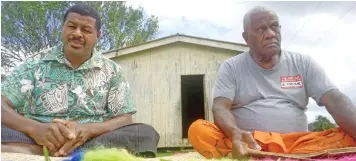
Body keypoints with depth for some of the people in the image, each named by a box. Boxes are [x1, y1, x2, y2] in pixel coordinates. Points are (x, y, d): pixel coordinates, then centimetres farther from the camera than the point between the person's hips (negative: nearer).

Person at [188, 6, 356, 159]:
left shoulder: (303, 63, 10)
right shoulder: (231, 67, 6)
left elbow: (335, 101, -2)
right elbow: (220, 107, -7)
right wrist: (235, 133, -32)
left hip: (297, 145, 2)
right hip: (247, 143, -1)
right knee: (198, 130, -27)